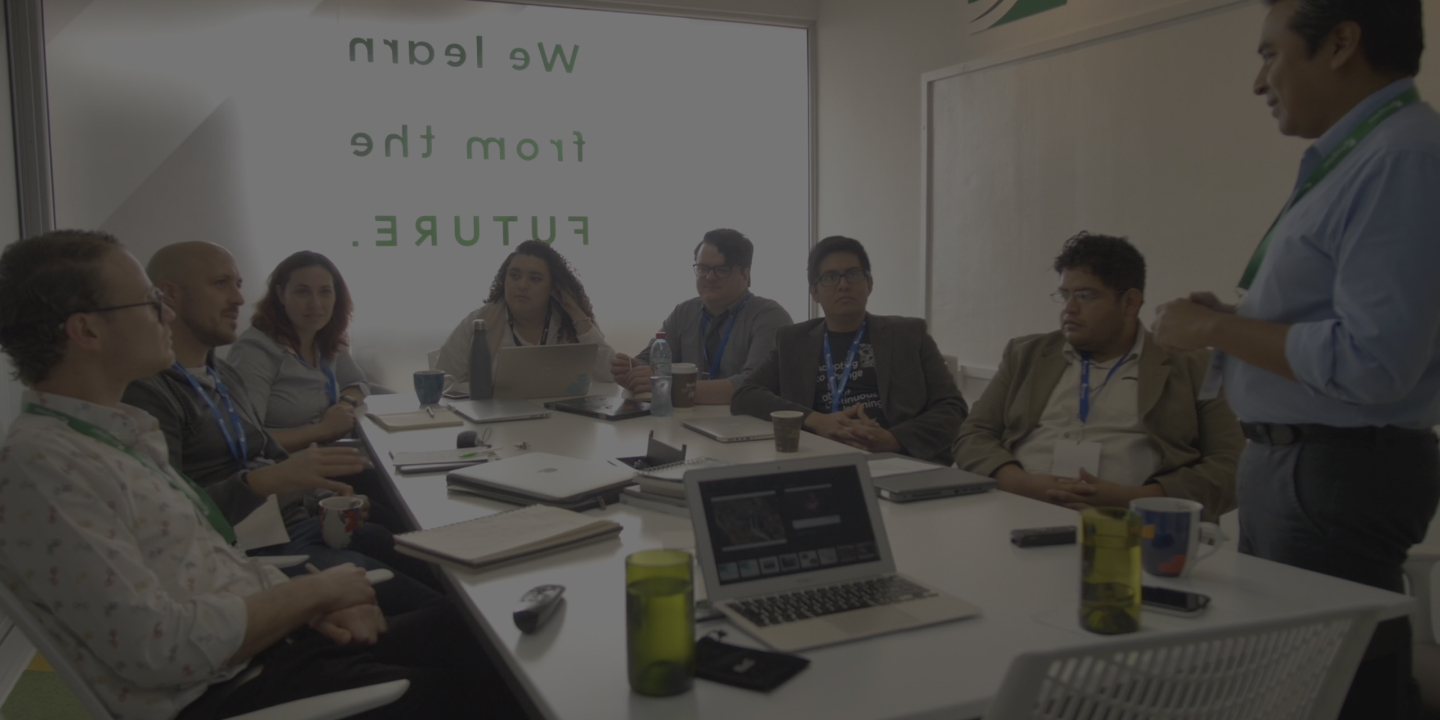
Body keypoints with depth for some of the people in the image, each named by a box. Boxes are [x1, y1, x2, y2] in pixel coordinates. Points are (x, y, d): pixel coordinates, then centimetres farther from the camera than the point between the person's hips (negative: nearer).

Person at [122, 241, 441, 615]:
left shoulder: (225, 374, 18)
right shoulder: (145, 391, -11)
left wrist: (319, 484, 7)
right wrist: (265, 480, -31)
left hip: (303, 526, 9)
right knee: (433, 608, -21)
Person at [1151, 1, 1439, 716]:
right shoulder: (1350, 158, 13)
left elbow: (1371, 361, -26)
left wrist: (1216, 327, -16)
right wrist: (1229, 322, 8)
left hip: (1337, 475, -10)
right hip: (1288, 463, 10)